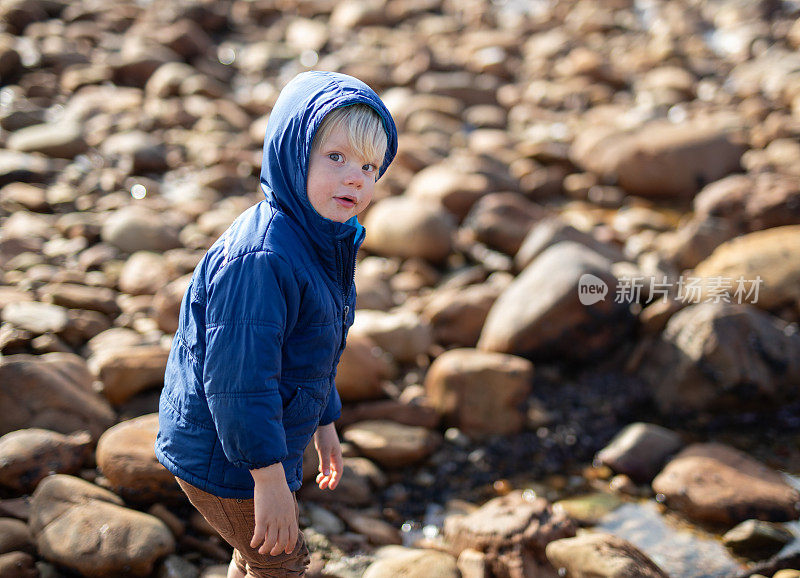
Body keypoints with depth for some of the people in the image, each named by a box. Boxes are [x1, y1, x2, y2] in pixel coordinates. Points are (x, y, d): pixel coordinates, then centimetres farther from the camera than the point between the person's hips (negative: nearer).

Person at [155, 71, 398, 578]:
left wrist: (324, 424, 24)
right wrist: (271, 478, -28)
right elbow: (238, 378, -31)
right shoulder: (260, 259, -31)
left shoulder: (323, 242, 3)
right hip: (224, 457, -10)